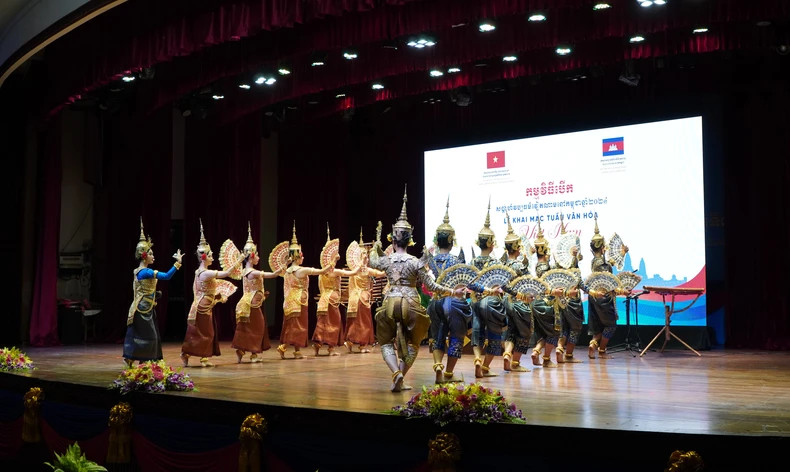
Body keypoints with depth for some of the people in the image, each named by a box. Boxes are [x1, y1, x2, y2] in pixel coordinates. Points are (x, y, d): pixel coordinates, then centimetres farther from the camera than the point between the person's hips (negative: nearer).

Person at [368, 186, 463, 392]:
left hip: (390, 303, 1)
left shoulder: (386, 260, 0)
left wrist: (375, 247, 43)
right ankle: (400, 377, 3)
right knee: (412, 343, 15)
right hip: (411, 304, -1)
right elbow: (431, 286, -5)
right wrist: (453, 291, 3)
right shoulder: (416, 262, -5)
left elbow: (372, 262, 25)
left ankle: (396, 373, -12)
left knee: (386, 342, 12)